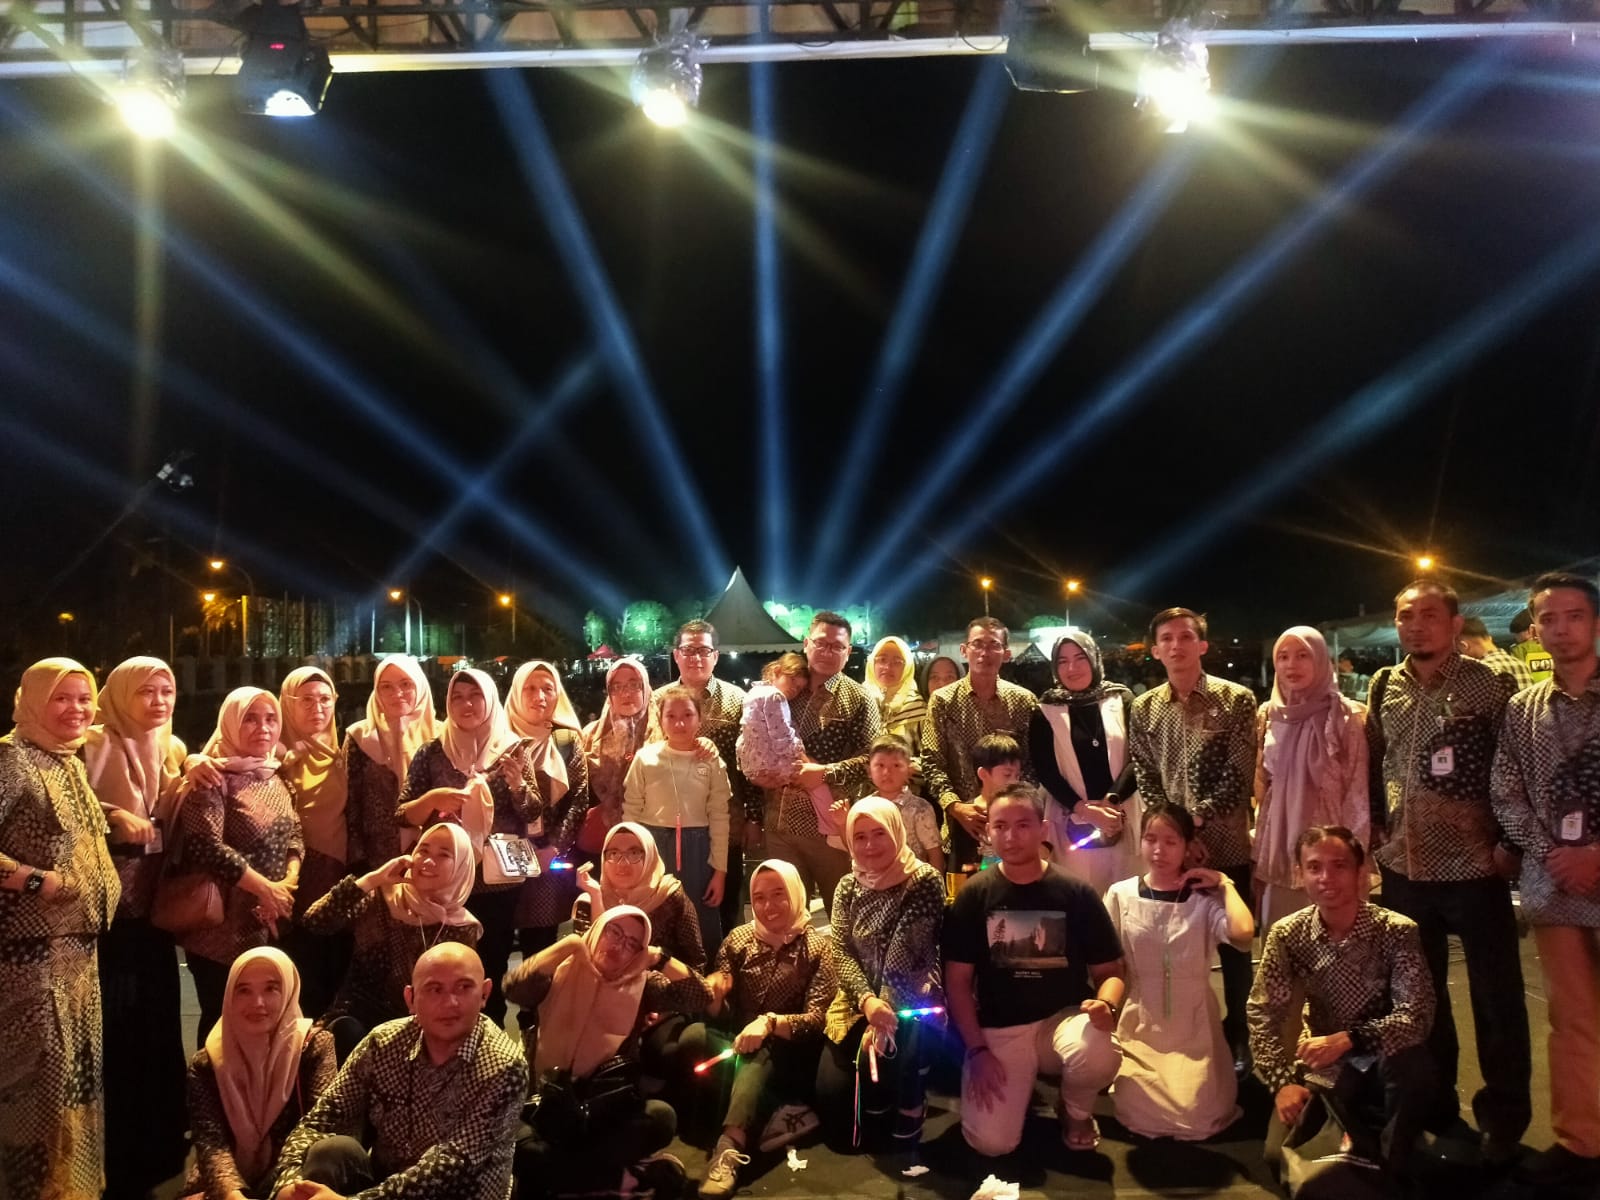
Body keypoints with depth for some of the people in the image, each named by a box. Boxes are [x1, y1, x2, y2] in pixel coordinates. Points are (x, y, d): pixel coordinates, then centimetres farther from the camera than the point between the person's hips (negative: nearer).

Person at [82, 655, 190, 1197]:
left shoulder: (173, 750, 12)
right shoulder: (95, 744, -8)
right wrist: (112, 818, -24)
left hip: (155, 904, 6)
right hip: (108, 906, -6)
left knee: (159, 1021, 11)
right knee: (116, 1027, -3)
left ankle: (160, 1151, 25)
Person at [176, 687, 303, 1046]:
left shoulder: (276, 777, 11)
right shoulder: (214, 777, -11)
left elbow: (294, 835, 11)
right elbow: (206, 846, -21)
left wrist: (289, 882, -9)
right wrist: (264, 888, -19)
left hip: (271, 927, 7)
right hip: (224, 927, -7)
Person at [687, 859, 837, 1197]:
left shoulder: (818, 945, -1)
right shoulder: (738, 939, 8)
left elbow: (817, 1018, -12)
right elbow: (720, 1017, 7)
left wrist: (770, 1023, -31)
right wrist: (713, 995, -18)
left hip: (787, 1056, -3)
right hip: (739, 1043, 4)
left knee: (759, 1058, -37)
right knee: (693, 1035, -28)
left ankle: (729, 1148, -54)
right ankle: (775, 1112, -29)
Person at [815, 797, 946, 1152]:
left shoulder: (924, 882, -10)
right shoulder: (848, 887, 6)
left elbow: (904, 955, -18)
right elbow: (841, 953, -4)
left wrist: (885, 1009, -26)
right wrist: (868, 1001, -22)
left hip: (910, 1001, -5)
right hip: (859, 1003, 5)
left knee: (877, 1054, -34)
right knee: (830, 1098, -9)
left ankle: (902, 1131, -1)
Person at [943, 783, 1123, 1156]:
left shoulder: (1076, 893, -4)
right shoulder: (973, 896, -3)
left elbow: (1109, 971, 0)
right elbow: (958, 979, 1)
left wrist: (1107, 1006, -24)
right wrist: (977, 1049, -9)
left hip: (1065, 1016, 0)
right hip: (999, 1029, 0)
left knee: (1100, 1057, -34)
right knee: (990, 1141, -18)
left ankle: (1077, 1112, 3)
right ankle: (1022, 1084, 17)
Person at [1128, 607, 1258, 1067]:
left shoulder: (1236, 700, -3)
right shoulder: (1144, 708, 7)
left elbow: (1239, 774, -7)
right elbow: (1145, 777, 6)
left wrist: (1200, 818, -16)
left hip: (1225, 845, -2)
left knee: (1233, 948, 8)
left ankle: (1237, 1039, 23)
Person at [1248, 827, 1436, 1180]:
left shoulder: (1397, 930, -19)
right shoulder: (1287, 935, -11)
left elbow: (1416, 1016, -27)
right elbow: (1263, 1015, -9)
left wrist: (1347, 1040, -39)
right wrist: (1283, 1081, -22)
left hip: (1383, 1059, -2)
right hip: (1324, 1064, 3)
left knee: (1412, 1064, -35)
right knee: (1281, 1153, -11)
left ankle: (1390, 1167, -7)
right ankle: (1360, 1141, 20)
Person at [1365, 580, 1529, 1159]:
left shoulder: (1490, 686, -6)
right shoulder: (1384, 687, 5)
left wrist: (1510, 841, -8)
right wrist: (1375, 826, 5)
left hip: (1474, 867, -4)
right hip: (1404, 867, 4)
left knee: (1497, 998, 6)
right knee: (1420, 994, 15)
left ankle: (1503, 1118, 24)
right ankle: (1435, 1108, 31)